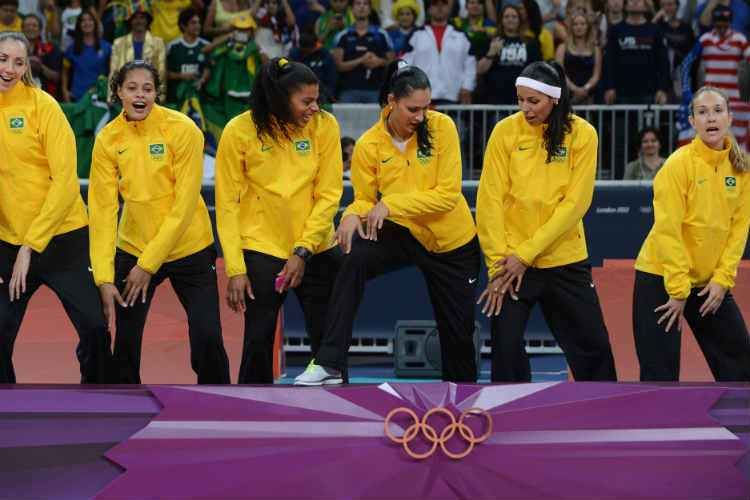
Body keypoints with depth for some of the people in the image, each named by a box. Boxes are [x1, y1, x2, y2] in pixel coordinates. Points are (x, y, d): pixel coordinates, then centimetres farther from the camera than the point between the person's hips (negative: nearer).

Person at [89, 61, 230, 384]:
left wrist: (149, 263, -16)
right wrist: (104, 277, -12)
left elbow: (185, 203, -15)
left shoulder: (182, 129, -13)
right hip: (132, 250, 2)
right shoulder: (108, 138, -4)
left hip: (190, 250, -2)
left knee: (207, 339, -6)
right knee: (125, 343, 2)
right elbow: (102, 208, -5)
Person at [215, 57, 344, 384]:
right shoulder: (239, 131, -11)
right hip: (261, 250, -2)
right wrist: (234, 269, -11)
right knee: (258, 343, 2)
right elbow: (227, 204, -7)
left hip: (316, 249, 2)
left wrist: (303, 251, -14)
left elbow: (329, 195, -6)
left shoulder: (324, 125, -7)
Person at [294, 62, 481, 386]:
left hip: (452, 241, 0)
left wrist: (391, 204, -28)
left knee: (458, 331, 8)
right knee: (354, 259, -29)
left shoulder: (441, 127, -16)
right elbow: (365, 199, 0)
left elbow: (448, 194, -20)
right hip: (403, 235, 0)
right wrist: (353, 216, -25)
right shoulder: (369, 146, -12)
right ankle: (329, 365, -29)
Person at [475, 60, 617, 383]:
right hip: (512, 260, 0)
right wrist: (498, 262, -12)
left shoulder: (582, 134, -7)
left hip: (565, 260, 1)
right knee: (506, 346, -4)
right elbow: (490, 200, -6)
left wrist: (527, 254, -16)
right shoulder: (506, 131, -6)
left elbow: (575, 203, -11)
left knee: (593, 344, 9)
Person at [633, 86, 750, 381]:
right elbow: (668, 230, -17)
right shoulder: (679, 164, -15)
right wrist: (678, 289, -17)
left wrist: (723, 279, -6)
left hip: (712, 283, 6)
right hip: (662, 278, -6)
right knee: (660, 374, -5)